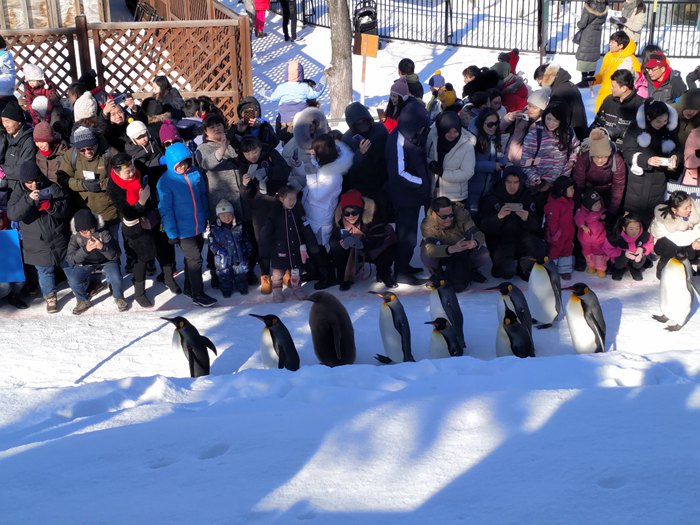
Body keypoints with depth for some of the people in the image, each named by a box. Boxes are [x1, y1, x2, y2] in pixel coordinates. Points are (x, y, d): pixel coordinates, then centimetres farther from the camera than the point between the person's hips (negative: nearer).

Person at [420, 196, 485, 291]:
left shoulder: (461, 214, -29)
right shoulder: (427, 225, -29)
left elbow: (479, 234, -34)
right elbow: (430, 248, -45)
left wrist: (475, 243, -59)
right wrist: (452, 249, -63)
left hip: (465, 255, 1)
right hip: (444, 255, -1)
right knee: (426, 254, -32)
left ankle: (472, 271, 6)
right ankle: (438, 276, 2)